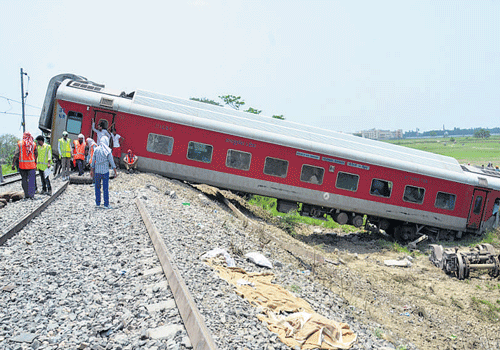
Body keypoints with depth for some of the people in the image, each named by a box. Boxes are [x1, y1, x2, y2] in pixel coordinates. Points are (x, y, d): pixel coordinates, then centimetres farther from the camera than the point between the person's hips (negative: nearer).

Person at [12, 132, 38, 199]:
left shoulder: (20, 144, -1)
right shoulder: (33, 144, 1)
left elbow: (16, 155, -5)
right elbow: (36, 155, 5)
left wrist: (13, 164, -1)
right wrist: (35, 162, 18)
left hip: (22, 165, 0)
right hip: (32, 165, 0)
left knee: (24, 180, 11)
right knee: (31, 180, 2)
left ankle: (26, 194, 14)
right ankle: (31, 195, -3)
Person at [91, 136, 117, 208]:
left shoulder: (96, 150, 1)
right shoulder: (108, 151, -11)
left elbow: (93, 161, 6)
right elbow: (112, 162, -9)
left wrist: (91, 170, 16)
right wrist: (115, 172, -2)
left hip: (97, 171, 3)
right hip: (105, 171, -3)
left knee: (97, 187, 13)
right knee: (105, 188, 2)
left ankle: (97, 203, 18)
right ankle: (106, 204, 5)